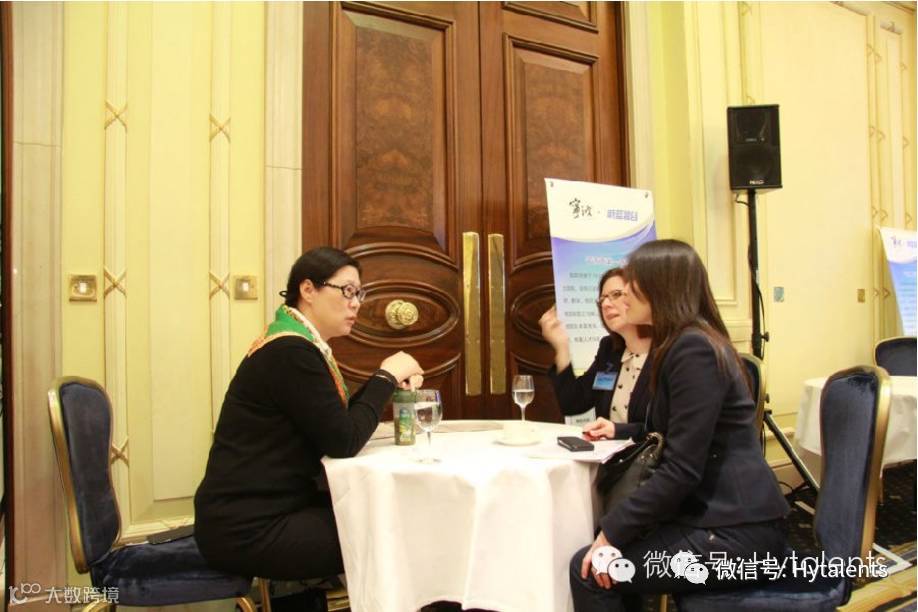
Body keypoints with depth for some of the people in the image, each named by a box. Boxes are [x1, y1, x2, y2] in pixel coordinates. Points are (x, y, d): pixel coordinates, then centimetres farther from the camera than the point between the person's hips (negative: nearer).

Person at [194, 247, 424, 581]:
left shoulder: (295, 345, 10)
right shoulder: (291, 352, -21)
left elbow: (337, 422, 10)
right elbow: (343, 443, -20)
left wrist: (388, 379, -1)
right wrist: (386, 377, -10)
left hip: (264, 510, 9)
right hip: (247, 529, -9)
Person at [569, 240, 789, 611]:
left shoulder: (693, 349, -19)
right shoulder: (686, 344, 14)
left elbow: (681, 470, -23)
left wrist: (611, 530, -17)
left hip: (736, 532, -10)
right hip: (722, 516, 10)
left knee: (588, 570, -11)